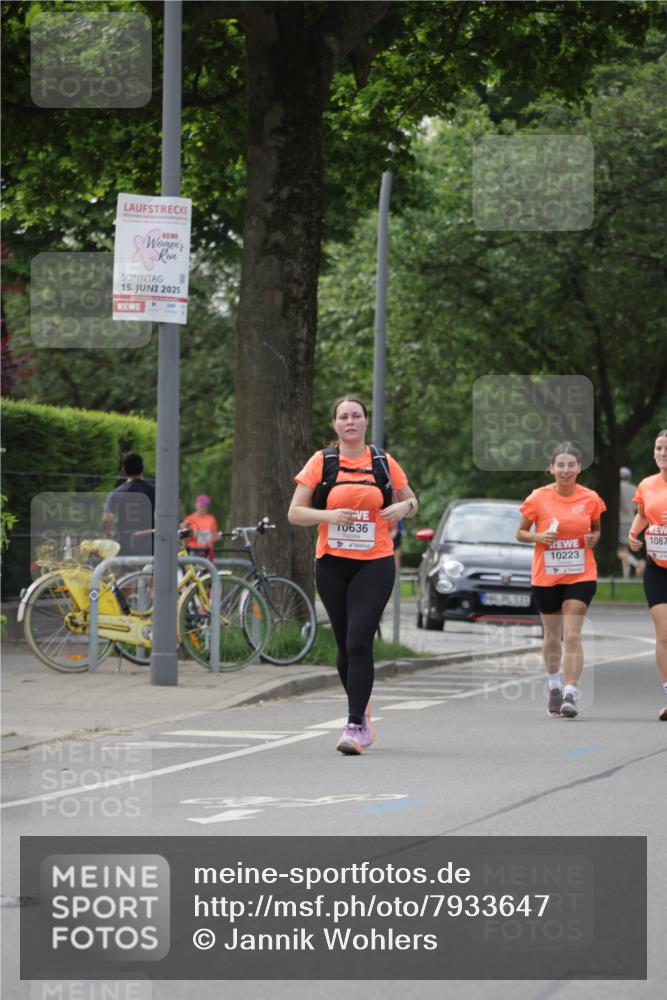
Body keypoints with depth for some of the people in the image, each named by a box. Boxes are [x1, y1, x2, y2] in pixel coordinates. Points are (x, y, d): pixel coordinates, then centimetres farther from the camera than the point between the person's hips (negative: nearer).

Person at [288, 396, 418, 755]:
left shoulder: (383, 463, 5)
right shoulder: (321, 462, 3)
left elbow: (410, 501, 19)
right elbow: (295, 512, 1)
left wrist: (403, 507, -5)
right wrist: (328, 515, -17)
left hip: (375, 563, -2)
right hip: (332, 564, 2)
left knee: (359, 643, -15)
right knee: (345, 647, 10)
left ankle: (355, 726, -17)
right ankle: (361, 715, 30)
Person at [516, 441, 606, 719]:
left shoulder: (590, 499, -3)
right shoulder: (538, 498, -6)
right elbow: (521, 533, 3)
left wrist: (594, 538, -9)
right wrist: (539, 537, -17)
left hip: (580, 575, -1)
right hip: (545, 576, 1)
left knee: (572, 636, -12)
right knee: (552, 636, 14)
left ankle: (570, 695, -16)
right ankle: (554, 687, 35)